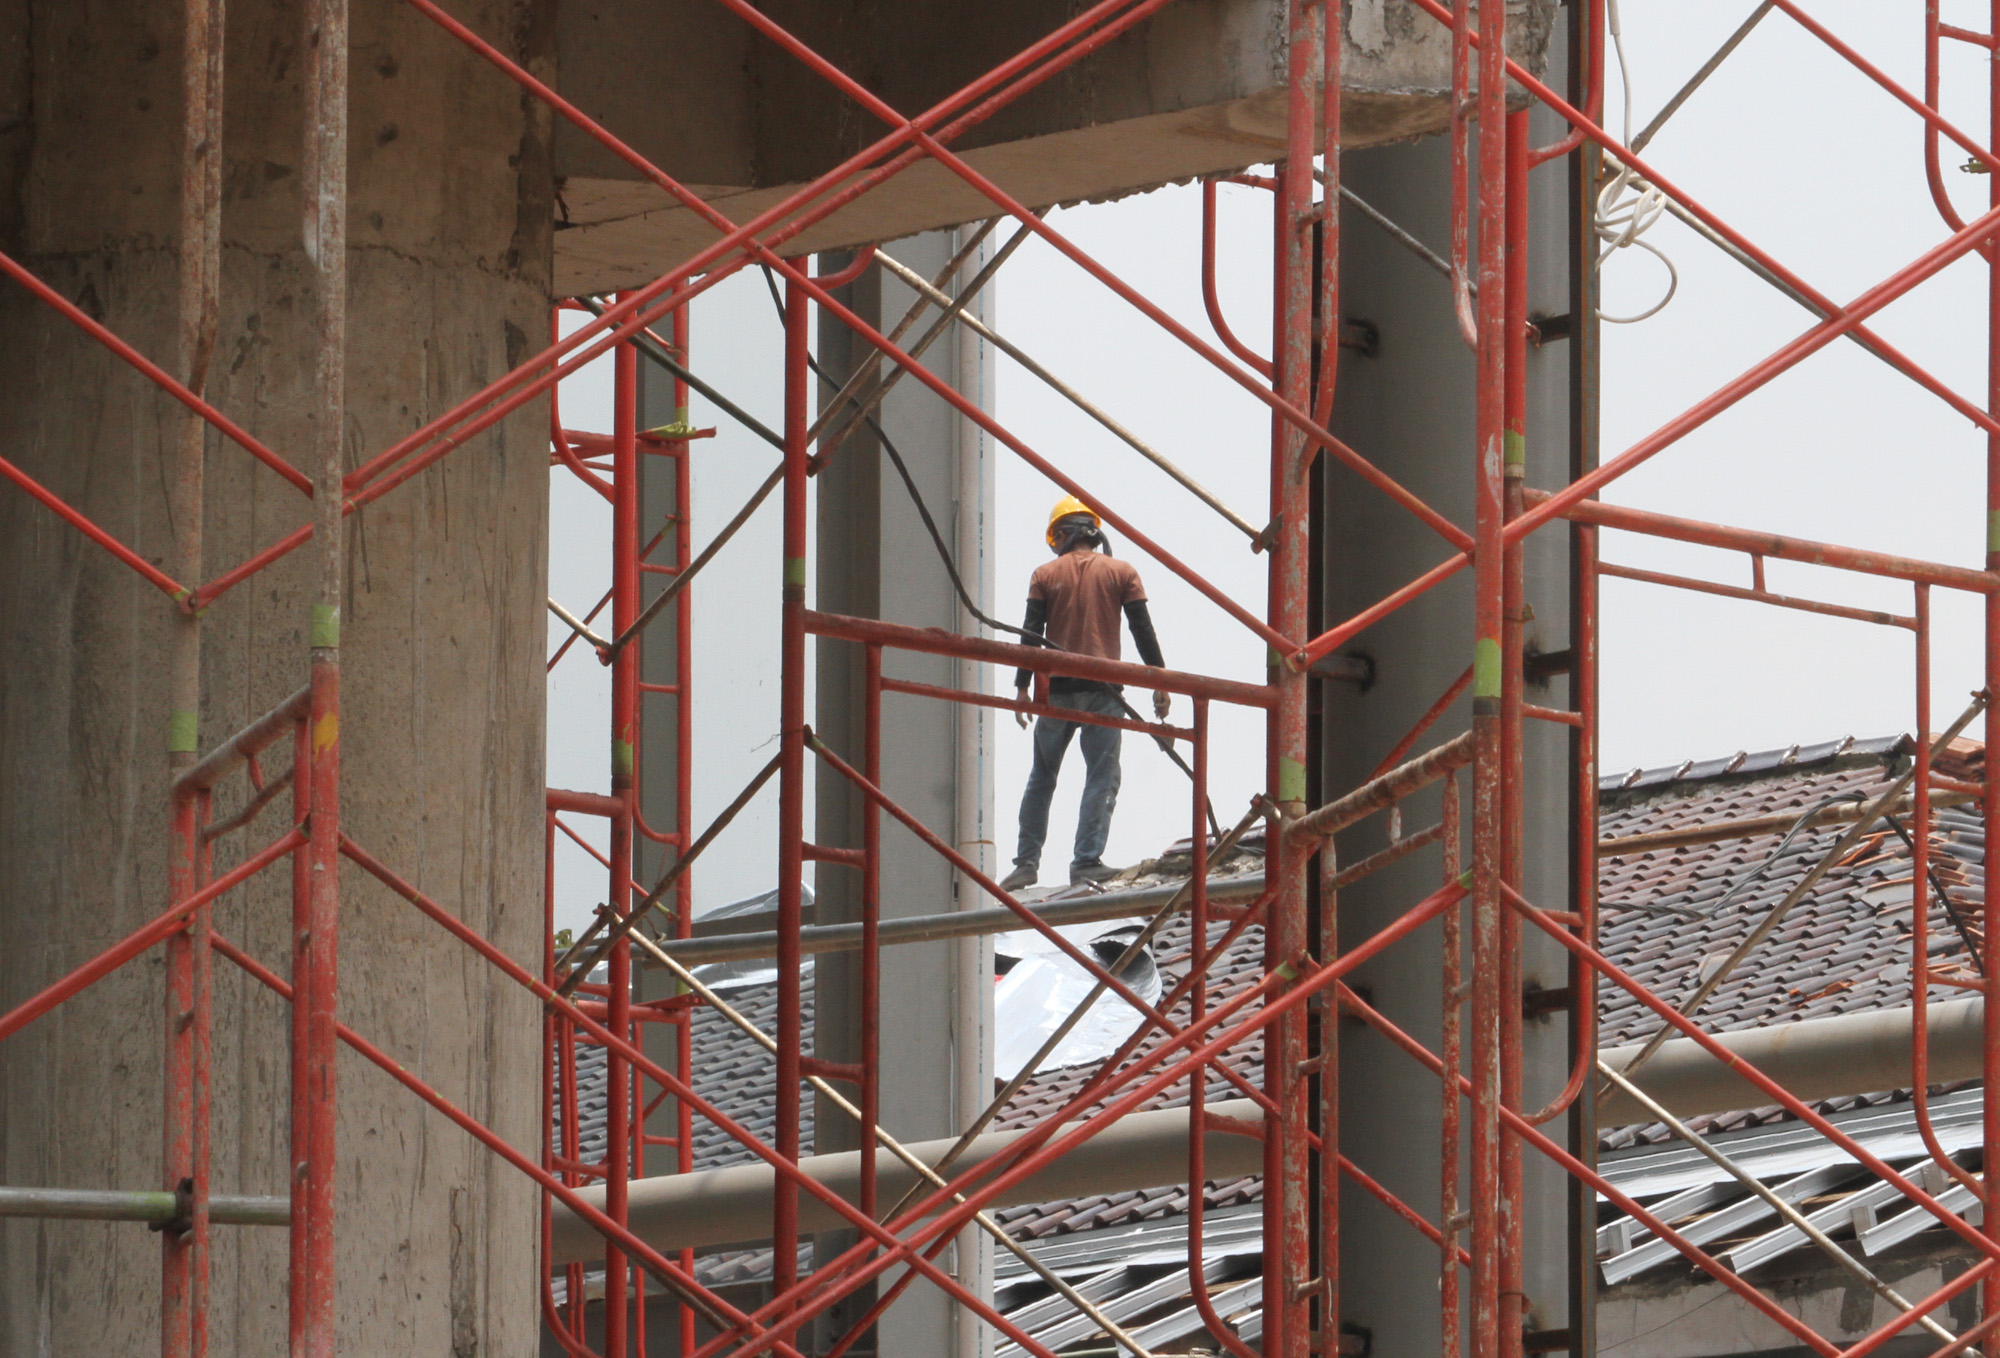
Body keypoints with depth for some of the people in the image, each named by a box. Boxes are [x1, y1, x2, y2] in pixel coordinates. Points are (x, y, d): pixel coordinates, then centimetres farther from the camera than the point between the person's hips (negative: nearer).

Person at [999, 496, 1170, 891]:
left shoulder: (1046, 574, 4)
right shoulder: (1121, 573, 4)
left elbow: (1031, 633, 1)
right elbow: (1143, 631, 2)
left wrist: (1022, 687, 4)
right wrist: (1160, 680, 6)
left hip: (1057, 688, 1)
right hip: (1103, 691, -1)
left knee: (1041, 779, 11)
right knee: (1101, 778, 0)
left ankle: (1027, 862, 9)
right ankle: (1087, 862, -10)